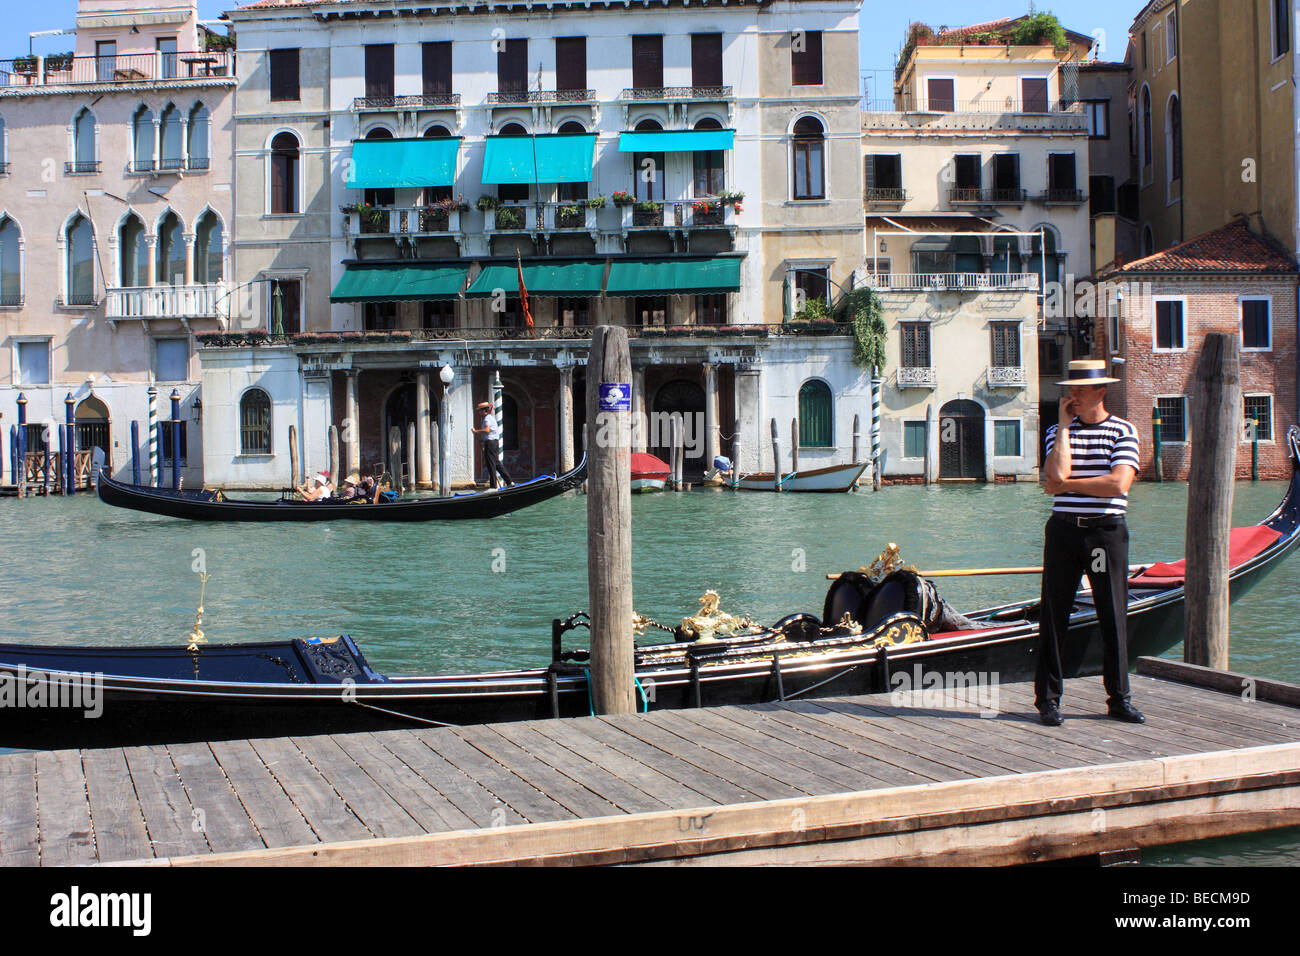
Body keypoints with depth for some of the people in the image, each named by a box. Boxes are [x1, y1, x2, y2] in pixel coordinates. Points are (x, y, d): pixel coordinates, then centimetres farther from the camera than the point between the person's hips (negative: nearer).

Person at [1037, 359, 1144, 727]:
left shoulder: (1123, 431, 1)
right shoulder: (1058, 431, 8)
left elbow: (1119, 483, -14)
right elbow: (1056, 474, -11)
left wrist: (1067, 484, -8)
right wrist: (1064, 425, -7)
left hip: (1106, 531, -1)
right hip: (1064, 530, 1)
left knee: (1113, 615, 3)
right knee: (1054, 614, 1)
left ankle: (1118, 698, 14)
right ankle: (1048, 699, 8)